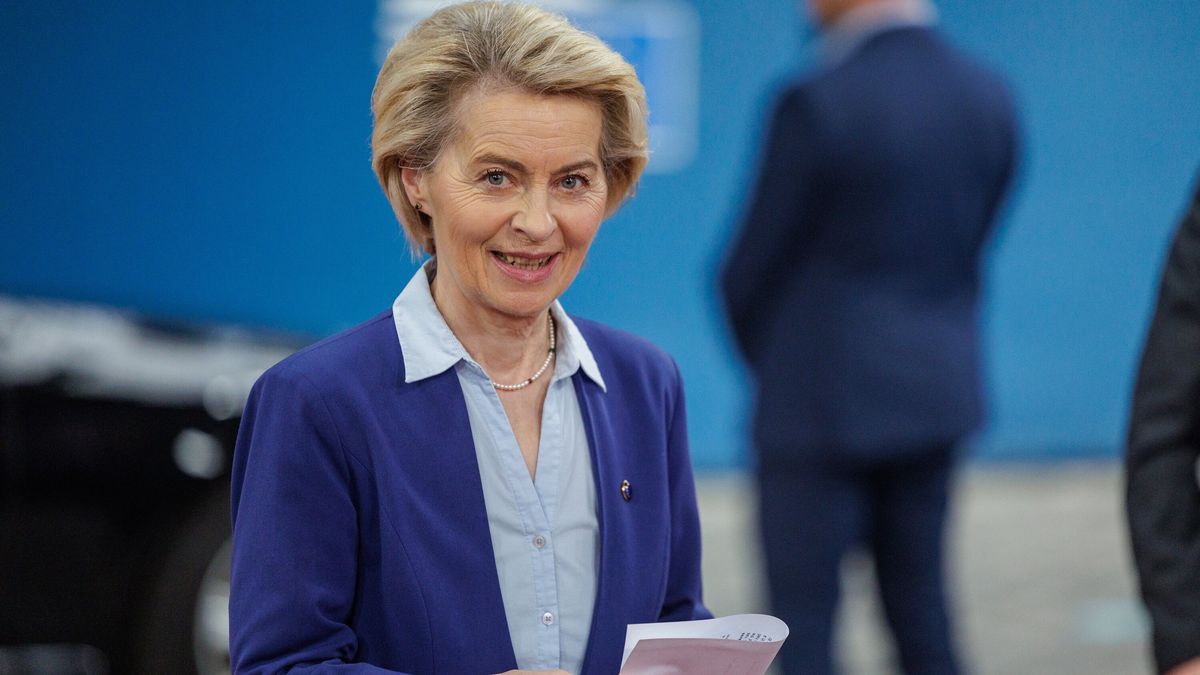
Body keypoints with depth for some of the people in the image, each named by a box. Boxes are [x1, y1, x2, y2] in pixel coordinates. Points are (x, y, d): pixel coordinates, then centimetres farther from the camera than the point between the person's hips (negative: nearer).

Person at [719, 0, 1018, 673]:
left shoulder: (816, 105, -18)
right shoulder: (991, 98, 2)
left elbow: (748, 275, -8)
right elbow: (966, 250, 10)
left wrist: (775, 370, 11)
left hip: (825, 402, -6)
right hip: (936, 394, 6)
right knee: (922, 609, 15)